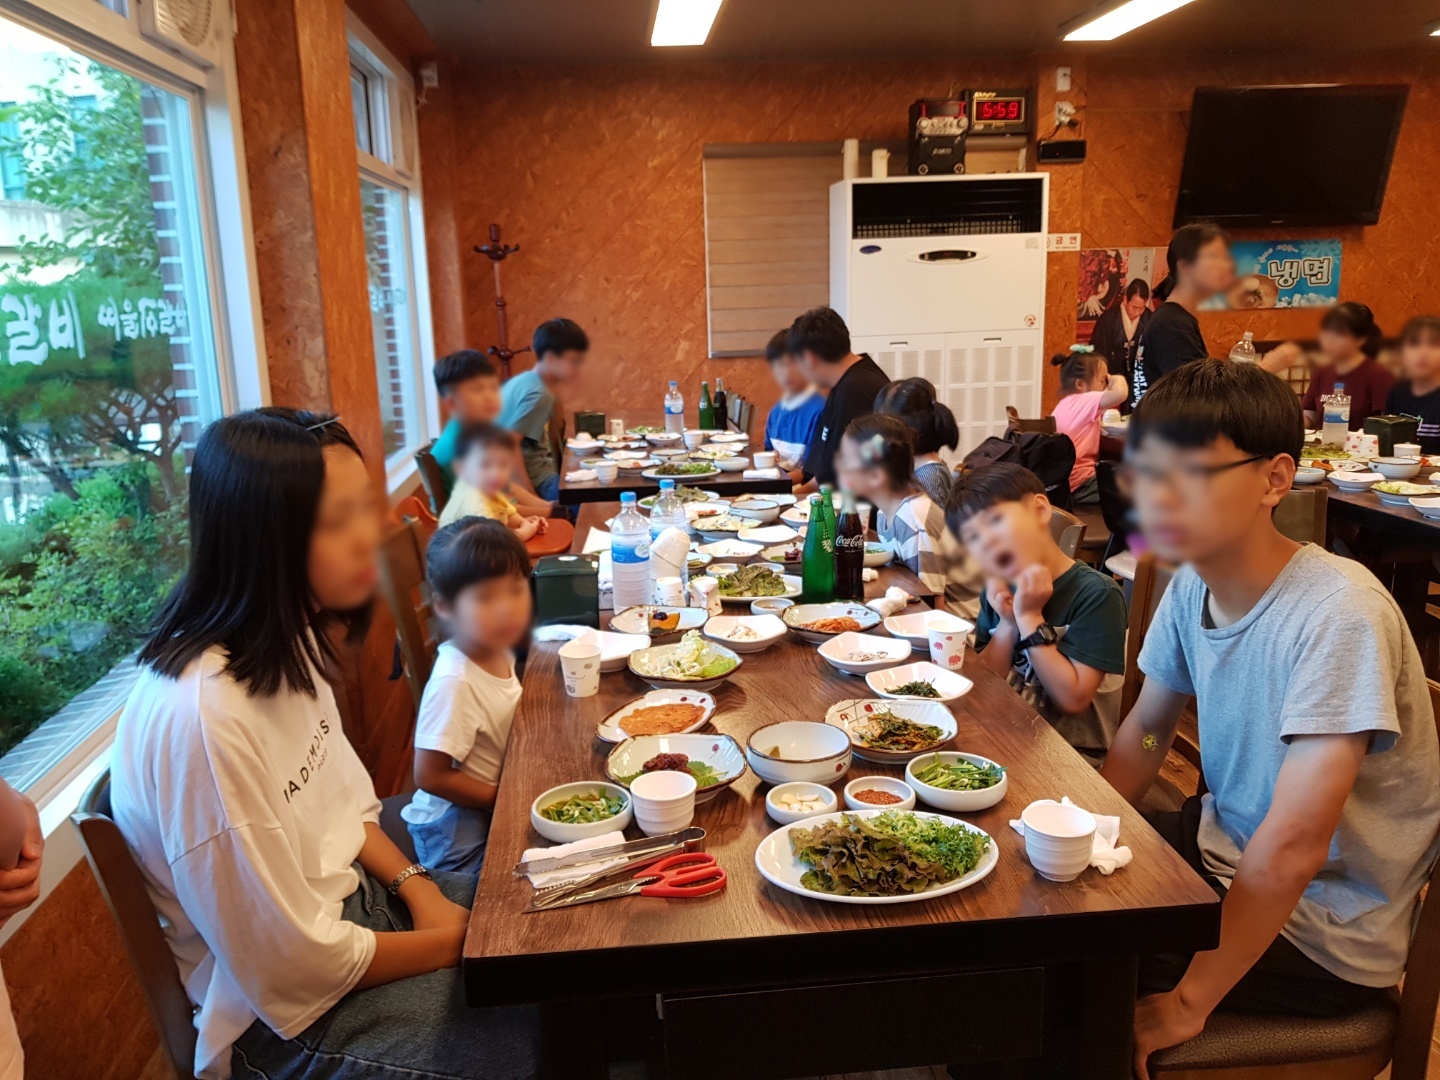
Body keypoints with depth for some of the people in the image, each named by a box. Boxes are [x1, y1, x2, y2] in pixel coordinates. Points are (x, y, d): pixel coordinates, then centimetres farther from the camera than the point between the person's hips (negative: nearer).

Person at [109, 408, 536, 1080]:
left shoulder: (283, 644, -5)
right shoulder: (201, 719, -32)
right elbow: (295, 968, -25)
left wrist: (419, 889, -6)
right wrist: (455, 942, -13)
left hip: (355, 898, 8)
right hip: (292, 1014, -7)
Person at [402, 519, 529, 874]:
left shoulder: (497, 651, -6)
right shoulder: (455, 682, -29)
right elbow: (429, 776, -24)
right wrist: (503, 798, -17)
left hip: (491, 811, 8)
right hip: (456, 826, -7)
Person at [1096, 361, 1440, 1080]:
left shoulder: (1338, 614, -29)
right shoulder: (1191, 583, -6)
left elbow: (1292, 848, -30)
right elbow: (1145, 730, 9)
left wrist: (1186, 1005, -23)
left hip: (1325, 935, -6)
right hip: (1222, 849, 7)